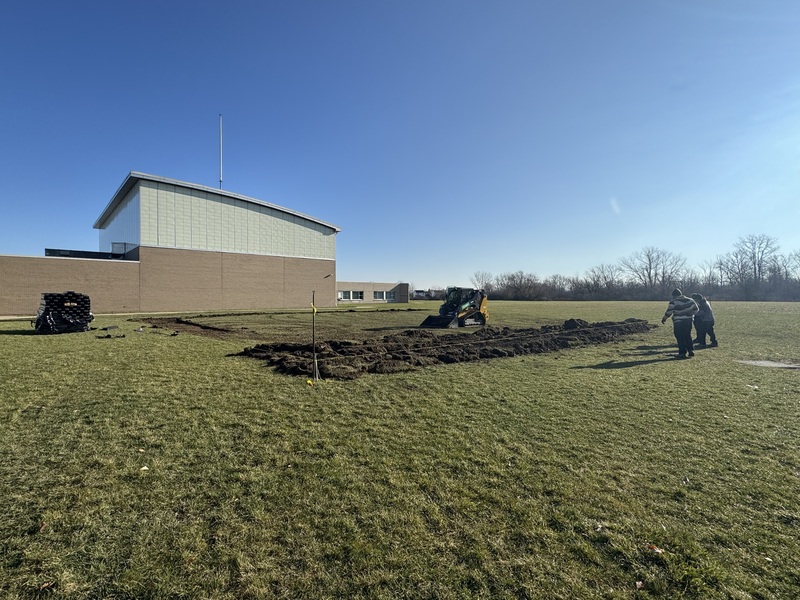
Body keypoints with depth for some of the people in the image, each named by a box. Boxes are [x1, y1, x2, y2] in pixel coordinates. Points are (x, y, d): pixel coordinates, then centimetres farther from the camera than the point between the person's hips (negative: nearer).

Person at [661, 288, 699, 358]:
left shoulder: (673, 302, -10)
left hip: (678, 322, -5)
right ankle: (690, 350, 17)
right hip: (689, 320, 5)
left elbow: (669, 312, -12)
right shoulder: (690, 300, 6)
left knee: (680, 337, 0)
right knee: (688, 336, 18)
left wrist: (664, 318, 2)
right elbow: (696, 309, 14)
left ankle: (682, 353, 0)